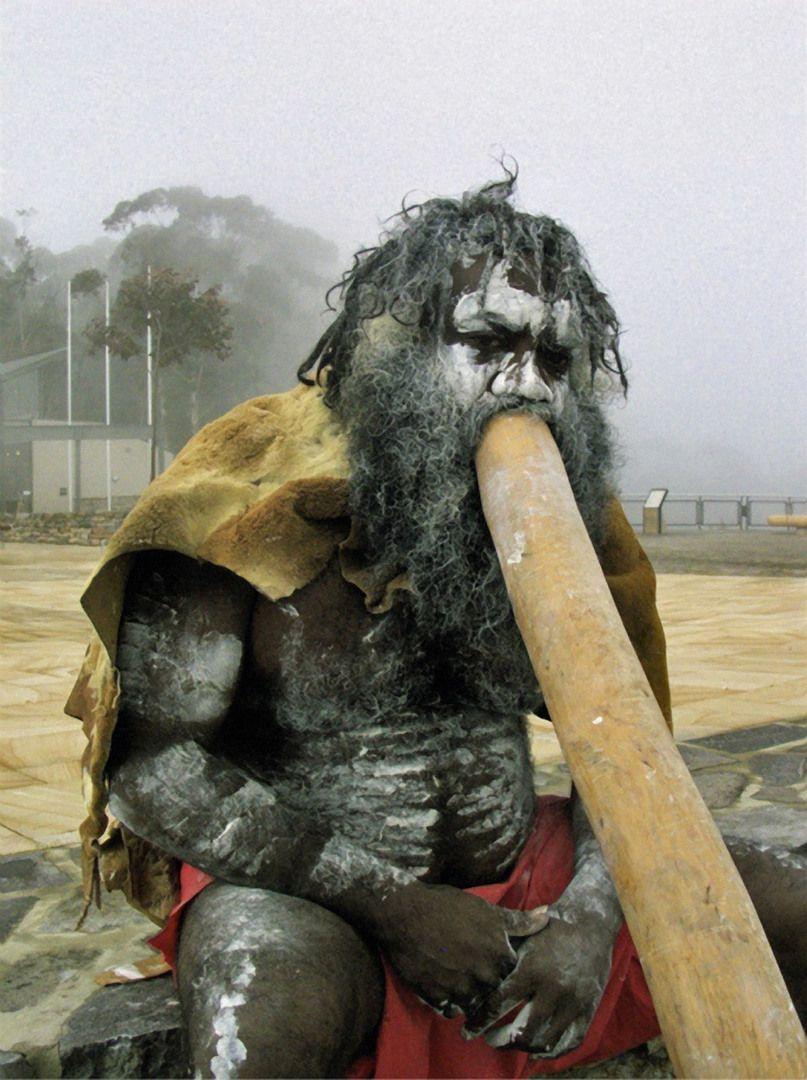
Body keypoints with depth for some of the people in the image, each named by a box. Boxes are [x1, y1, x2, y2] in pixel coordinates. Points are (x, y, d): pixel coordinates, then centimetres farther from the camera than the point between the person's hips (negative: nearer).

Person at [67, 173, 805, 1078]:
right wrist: (396, 905, -19)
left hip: (524, 876, 5)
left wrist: (590, 916, -13)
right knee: (270, 1006, -37)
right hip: (300, 893, -4)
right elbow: (151, 763, -16)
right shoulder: (260, 487, -13)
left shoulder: (564, 512, 1)